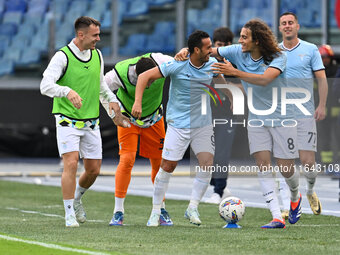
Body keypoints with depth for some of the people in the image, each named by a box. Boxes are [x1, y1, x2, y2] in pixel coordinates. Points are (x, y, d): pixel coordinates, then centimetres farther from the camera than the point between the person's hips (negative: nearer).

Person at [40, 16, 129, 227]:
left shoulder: (97, 55, 8)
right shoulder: (62, 57, -12)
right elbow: (46, 85, -23)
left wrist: (113, 101, 13)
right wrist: (68, 91, -39)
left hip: (91, 122, 6)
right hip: (68, 121, -6)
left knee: (94, 169, 6)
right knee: (71, 164, -17)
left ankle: (76, 199, 35)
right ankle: (70, 215, -8)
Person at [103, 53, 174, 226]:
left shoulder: (161, 62, -27)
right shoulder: (120, 73, -32)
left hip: (154, 118, 3)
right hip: (128, 119, -3)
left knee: (159, 163, 3)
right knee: (127, 159, -17)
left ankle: (161, 210, 19)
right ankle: (118, 212, -12)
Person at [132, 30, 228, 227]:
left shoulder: (212, 65, -1)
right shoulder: (177, 66, -16)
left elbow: (221, 84, 22)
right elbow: (145, 76, -12)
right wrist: (138, 102, -21)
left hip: (203, 124, 4)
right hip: (178, 124, -4)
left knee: (207, 164, -9)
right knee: (167, 166, -3)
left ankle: (193, 208, 3)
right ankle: (156, 212, 9)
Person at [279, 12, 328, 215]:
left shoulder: (310, 50, 3)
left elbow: (322, 79, 2)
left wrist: (322, 105, -8)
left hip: (305, 113, -2)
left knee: (307, 160, -8)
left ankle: (311, 191, 21)